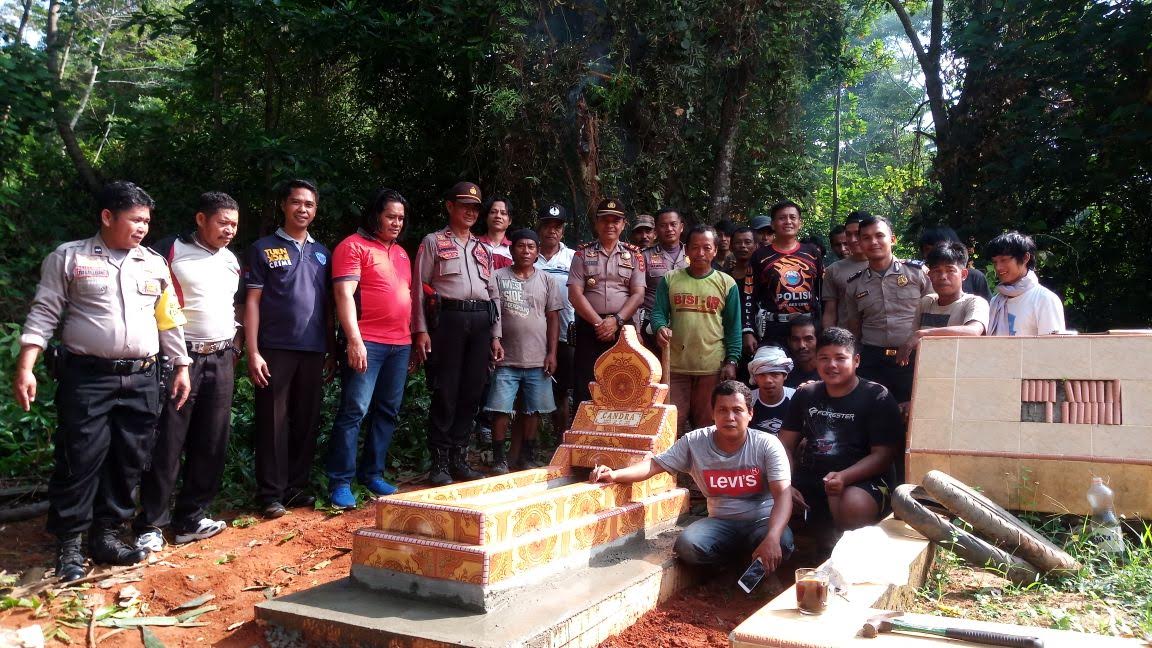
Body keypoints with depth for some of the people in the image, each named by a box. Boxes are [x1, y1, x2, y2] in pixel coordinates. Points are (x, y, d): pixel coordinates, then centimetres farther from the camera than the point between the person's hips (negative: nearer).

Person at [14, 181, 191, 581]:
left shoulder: (155, 264, 12)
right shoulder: (69, 258, 1)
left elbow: (170, 321, 15)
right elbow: (43, 314, -1)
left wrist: (182, 366, 11)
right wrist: (25, 368, -9)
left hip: (142, 380, 4)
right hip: (86, 378, -4)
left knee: (128, 461, 8)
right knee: (79, 460, -1)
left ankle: (106, 534, 22)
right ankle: (68, 544, 13)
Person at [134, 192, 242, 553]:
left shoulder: (232, 260, 14)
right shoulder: (170, 252, -5)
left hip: (221, 360, 6)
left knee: (211, 444, 7)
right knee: (167, 444, -2)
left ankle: (191, 519, 17)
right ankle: (151, 524, 8)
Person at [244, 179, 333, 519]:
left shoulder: (322, 253, 14)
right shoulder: (264, 248, 2)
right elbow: (252, 302, -2)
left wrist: (331, 351, 11)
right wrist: (253, 352, -9)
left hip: (313, 351, 4)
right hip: (275, 350, -4)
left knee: (306, 422, 9)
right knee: (273, 422, 1)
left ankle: (297, 487, 20)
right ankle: (271, 494, 9)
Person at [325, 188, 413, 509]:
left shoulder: (401, 252, 20)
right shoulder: (353, 246, -3)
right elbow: (344, 294, -12)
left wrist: (415, 337, 18)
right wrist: (354, 340, -21)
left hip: (400, 344, 8)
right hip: (367, 343, -7)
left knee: (388, 412, 10)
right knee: (354, 410, -8)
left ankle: (373, 474, 20)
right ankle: (340, 483, -1)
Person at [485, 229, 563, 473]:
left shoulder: (545, 281, 8)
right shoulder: (498, 277, 2)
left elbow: (553, 318, 8)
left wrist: (552, 354, 0)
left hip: (538, 360, 2)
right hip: (506, 359, -2)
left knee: (533, 410, 8)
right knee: (501, 409, -2)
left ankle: (526, 457, 21)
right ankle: (498, 458, 9)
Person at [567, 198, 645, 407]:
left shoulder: (633, 254, 10)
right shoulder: (583, 254, 8)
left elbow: (638, 295, 1)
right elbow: (575, 294, -1)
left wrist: (616, 321, -13)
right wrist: (598, 323, -11)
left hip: (623, 329, 1)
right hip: (589, 328, 0)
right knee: (585, 391, -1)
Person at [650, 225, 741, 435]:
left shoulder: (727, 283, 6)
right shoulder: (670, 280, 7)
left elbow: (733, 327, 6)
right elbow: (658, 312, 4)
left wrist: (731, 361, -2)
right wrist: (660, 328, -19)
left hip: (713, 368, 0)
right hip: (675, 365, 0)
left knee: (709, 426, 6)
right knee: (672, 424, 4)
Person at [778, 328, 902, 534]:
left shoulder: (877, 397, 0)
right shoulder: (805, 395, 14)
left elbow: (883, 455, -8)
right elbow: (785, 445, 11)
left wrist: (843, 477, -24)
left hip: (861, 479, -4)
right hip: (810, 477, 4)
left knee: (853, 506, -38)